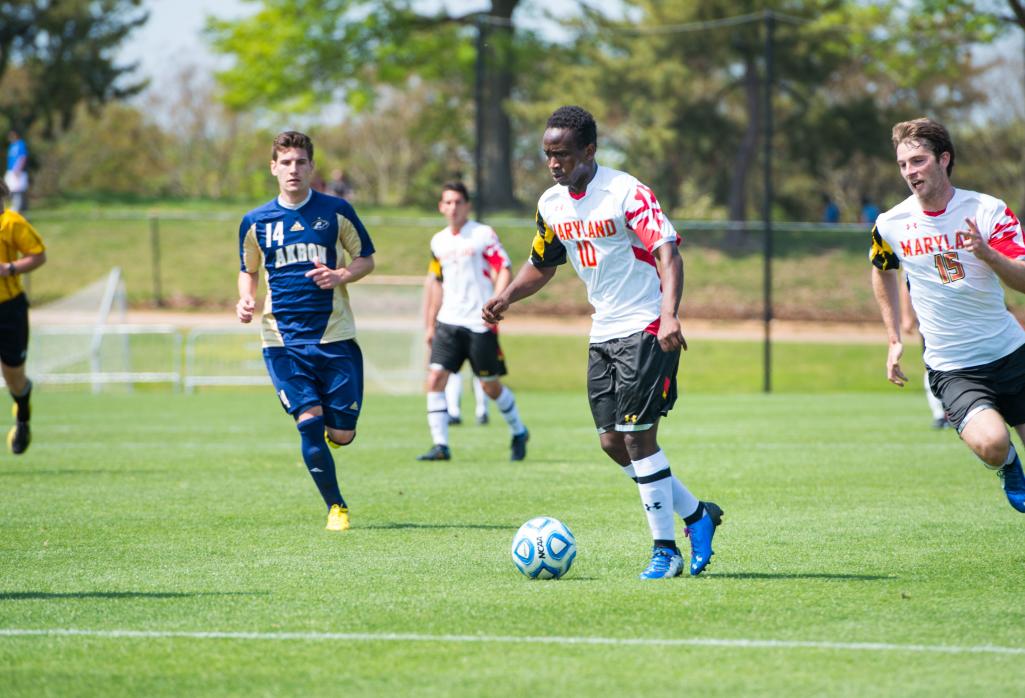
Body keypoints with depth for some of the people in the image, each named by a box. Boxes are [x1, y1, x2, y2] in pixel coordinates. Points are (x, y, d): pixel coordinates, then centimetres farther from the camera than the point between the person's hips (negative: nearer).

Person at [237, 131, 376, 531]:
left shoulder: (335, 212, 2)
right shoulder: (255, 222, 6)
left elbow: (366, 259, 9)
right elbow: (249, 271, 19)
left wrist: (341, 276, -12)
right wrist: (246, 299, -2)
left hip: (335, 336, 0)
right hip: (283, 340, 0)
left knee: (342, 434, -3)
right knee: (309, 421, -13)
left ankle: (332, 431, 37)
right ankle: (335, 507, 3)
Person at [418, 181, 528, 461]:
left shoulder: (483, 234, -6)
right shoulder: (438, 241, 12)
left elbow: (504, 271, -9)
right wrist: (429, 324, 20)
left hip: (479, 325, -5)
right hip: (448, 323, 5)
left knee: (490, 386, 4)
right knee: (435, 379, -10)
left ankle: (518, 433, 28)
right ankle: (440, 445, -8)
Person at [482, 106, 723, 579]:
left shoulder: (626, 193, -17)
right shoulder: (551, 204, 6)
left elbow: (668, 254, -25)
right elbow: (542, 265, 21)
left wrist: (668, 314, -40)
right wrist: (507, 297, 2)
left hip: (646, 329, -8)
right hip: (604, 331, 8)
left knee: (637, 437, -12)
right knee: (613, 442, 5)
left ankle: (665, 550, -3)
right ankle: (696, 514, 20)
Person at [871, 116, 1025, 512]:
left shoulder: (988, 211, -8)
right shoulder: (890, 225, -3)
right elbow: (882, 271, 20)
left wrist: (987, 254, -35)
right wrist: (894, 339, 16)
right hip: (951, 369, -1)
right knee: (991, 444, -26)